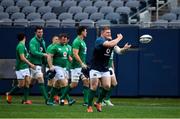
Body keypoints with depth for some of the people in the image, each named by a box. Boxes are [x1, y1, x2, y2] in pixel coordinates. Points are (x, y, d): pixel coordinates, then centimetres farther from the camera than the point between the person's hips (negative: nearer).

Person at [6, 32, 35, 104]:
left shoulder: (23, 46, 13)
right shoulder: (20, 46, -16)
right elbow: (22, 58, -22)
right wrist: (30, 64, -20)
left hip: (25, 67, 9)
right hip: (21, 68, -9)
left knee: (27, 82, 1)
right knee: (21, 85, -4)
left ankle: (25, 100, 0)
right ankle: (9, 94, 14)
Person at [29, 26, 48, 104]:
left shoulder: (42, 41, 16)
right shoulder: (33, 41, -10)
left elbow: (44, 52, 22)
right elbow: (34, 52, -21)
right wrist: (43, 54, -24)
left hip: (40, 63, 8)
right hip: (35, 63, -8)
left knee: (32, 81, 11)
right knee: (40, 79, -14)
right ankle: (46, 99, -18)